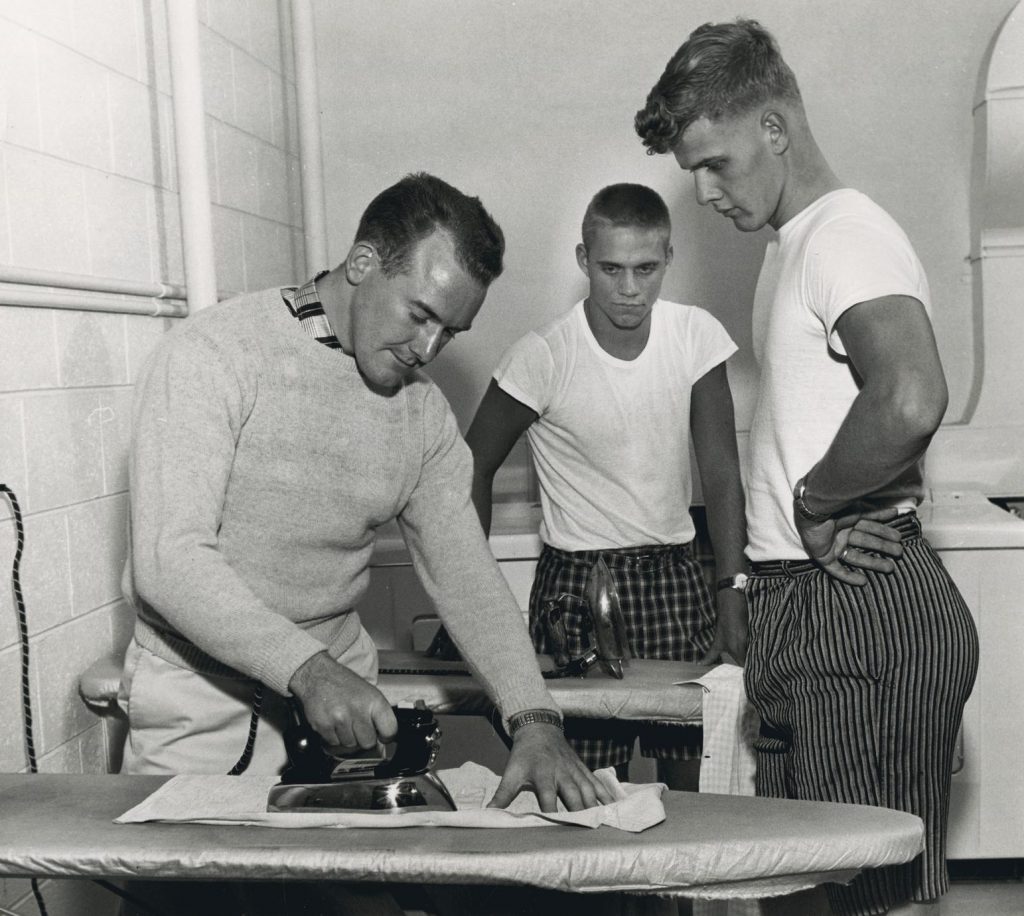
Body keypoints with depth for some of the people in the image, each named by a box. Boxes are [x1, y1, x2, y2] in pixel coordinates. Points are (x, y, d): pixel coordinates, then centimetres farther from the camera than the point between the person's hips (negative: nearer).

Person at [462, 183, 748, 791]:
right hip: (577, 582, -3)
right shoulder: (544, 356, -12)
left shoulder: (696, 335, -4)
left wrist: (733, 592, -8)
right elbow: (476, 467, -2)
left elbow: (721, 469, -1)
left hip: (676, 575, 3)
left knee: (697, 780, 3)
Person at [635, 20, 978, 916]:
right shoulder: (793, 245, 18)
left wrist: (812, 501, -16)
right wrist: (815, 514, 2)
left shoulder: (845, 232, -13)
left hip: (862, 606, -10)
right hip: (808, 604, 10)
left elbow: (911, 402, -32)